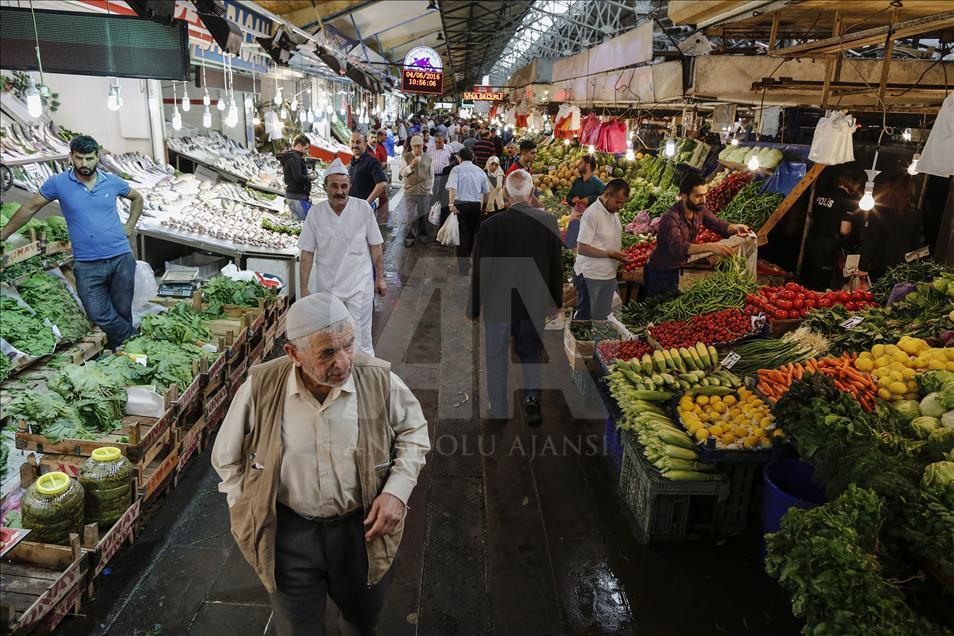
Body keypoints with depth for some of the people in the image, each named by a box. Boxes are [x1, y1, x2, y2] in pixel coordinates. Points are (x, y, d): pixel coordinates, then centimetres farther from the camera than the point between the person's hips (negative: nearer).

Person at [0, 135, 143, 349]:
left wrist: (130, 226, 12)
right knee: (98, 314, -10)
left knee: (122, 310, 7)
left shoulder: (112, 182, 3)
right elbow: (30, 208, 9)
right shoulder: (58, 183, -1)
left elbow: (137, 198, 22)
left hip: (121, 258, 1)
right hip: (87, 265, -1)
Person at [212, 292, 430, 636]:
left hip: (361, 527, 1)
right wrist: (248, 514, -2)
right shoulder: (260, 388, -18)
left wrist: (397, 490, -12)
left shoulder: (379, 381, -18)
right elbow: (227, 458, 0)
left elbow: (413, 430, 0)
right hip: (287, 533, -1)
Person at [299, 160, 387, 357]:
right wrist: (304, 288, -1)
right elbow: (307, 253, -1)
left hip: (360, 286, -2)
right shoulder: (316, 212, -7)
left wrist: (380, 278, 3)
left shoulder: (363, 208, -9)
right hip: (326, 288, 2)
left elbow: (375, 246, 0)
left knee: (360, 341, -3)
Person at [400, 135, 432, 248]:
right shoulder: (406, 157, 1)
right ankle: (410, 237, 5)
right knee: (412, 216, -6)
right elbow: (402, 173, -4)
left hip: (425, 192, 2)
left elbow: (431, 175, 13)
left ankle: (422, 235, 24)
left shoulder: (428, 157, 7)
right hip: (410, 191, -2)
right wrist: (412, 165, -18)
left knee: (423, 215, 8)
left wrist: (430, 189, 11)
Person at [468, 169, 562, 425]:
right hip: (535, 305, 2)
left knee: (496, 359, 15)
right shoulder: (548, 221, -8)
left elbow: (480, 269, -9)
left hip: (498, 304, -2)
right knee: (531, 352, 24)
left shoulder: (491, 224, -16)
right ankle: (532, 396, 7)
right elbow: (557, 266, 1)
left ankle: (500, 413, 25)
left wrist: (475, 307, 4)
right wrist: (556, 302, 14)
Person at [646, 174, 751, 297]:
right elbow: (677, 247, -46)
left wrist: (735, 227, -30)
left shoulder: (700, 209, -10)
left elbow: (718, 224, -7)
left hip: (676, 268, 7)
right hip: (660, 272, -7)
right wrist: (710, 247, -56)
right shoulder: (670, 218, -33)